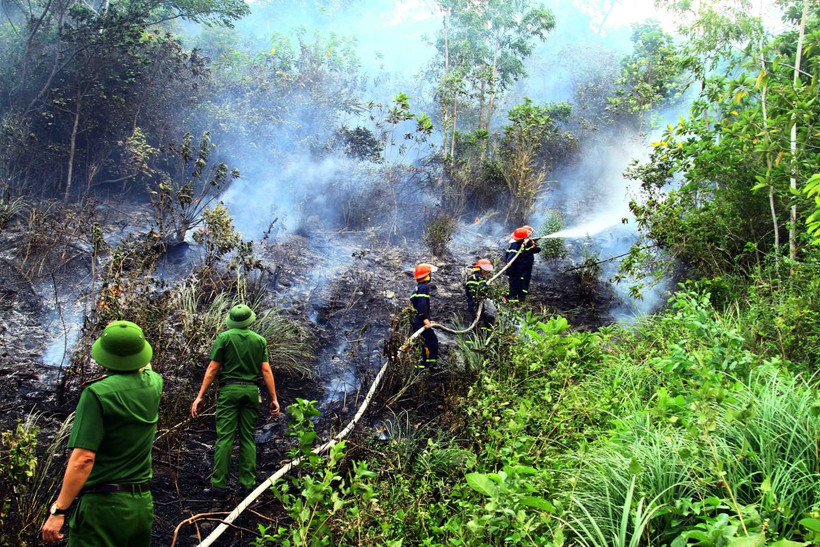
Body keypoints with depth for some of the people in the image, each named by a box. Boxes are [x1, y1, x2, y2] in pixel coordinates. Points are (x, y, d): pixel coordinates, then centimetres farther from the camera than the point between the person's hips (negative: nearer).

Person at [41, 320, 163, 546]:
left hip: (104, 503, -6)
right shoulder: (153, 384, 2)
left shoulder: (97, 393, -15)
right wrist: (134, 344, 46)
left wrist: (58, 511, -16)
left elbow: (84, 458, -20)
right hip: (143, 503, 7)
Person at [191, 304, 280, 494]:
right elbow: (266, 370, 1)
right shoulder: (259, 340, 7)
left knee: (224, 437, -2)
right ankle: (248, 482, 8)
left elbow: (213, 368, -3)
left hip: (229, 389, -2)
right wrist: (274, 398, 3)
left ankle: (219, 483, -3)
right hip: (252, 391, 2)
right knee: (248, 438, 8)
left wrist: (200, 396, -1)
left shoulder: (223, 337, 0)